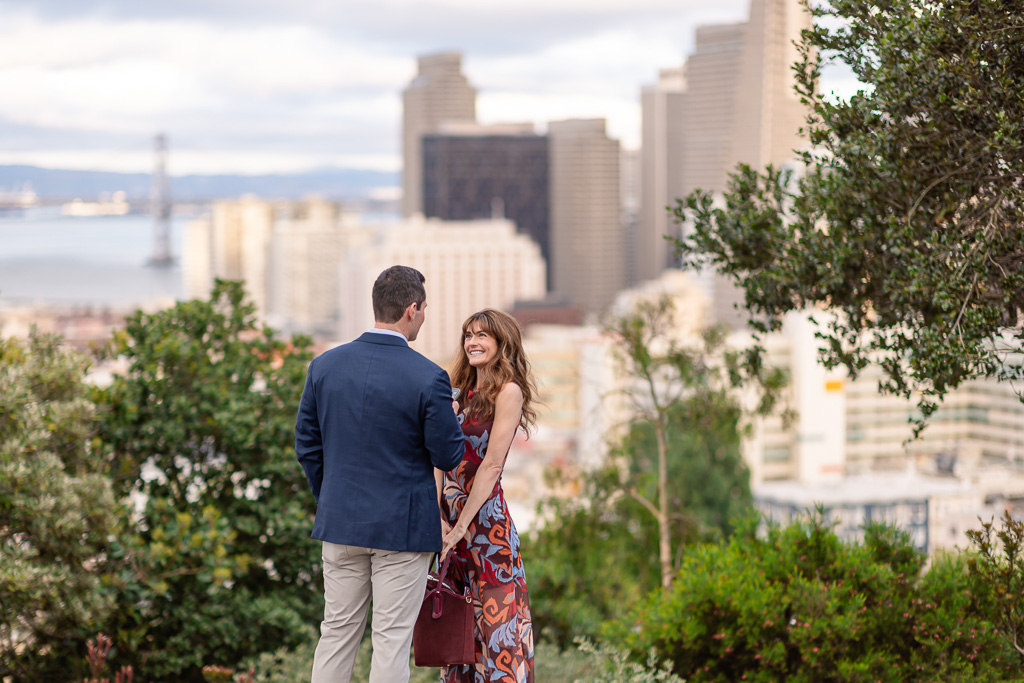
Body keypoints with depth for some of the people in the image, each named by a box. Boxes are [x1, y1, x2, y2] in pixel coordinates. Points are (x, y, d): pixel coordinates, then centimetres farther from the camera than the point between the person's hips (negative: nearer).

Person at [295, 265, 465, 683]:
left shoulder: (325, 365, -1)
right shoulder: (428, 379, -15)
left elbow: (307, 446, 6)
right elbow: (448, 457, -8)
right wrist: (452, 419, 12)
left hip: (340, 522, 4)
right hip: (403, 525, -4)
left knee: (337, 633, 11)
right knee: (392, 638, 2)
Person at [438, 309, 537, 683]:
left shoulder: (508, 392, -6)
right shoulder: (462, 393, 15)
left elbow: (491, 464, -12)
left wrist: (461, 525, -14)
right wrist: (438, 518, -5)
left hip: (486, 516, -7)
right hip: (449, 521, 7)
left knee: (495, 618, -8)